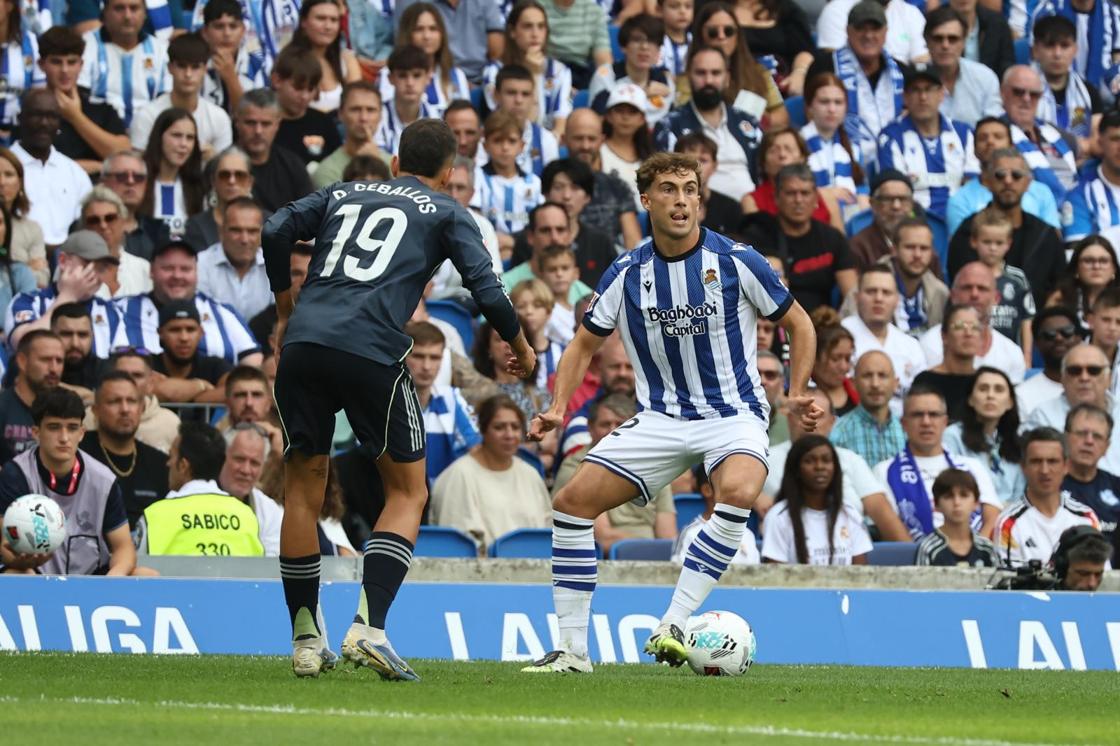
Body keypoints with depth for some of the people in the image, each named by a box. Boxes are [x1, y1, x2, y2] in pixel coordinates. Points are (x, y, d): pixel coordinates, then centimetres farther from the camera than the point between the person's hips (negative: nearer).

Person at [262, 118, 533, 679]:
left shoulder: (342, 195, 26)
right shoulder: (446, 213, 18)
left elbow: (277, 230, 11)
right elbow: (485, 289, 7)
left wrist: (285, 306, 24)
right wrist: (520, 347, 23)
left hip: (304, 341, 3)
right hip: (373, 352, -3)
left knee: (303, 486, 17)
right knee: (407, 492, 10)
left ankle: (305, 640, 17)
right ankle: (368, 627, -9)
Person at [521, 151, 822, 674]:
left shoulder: (736, 261, -9)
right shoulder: (628, 273, -1)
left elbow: (797, 323, 3)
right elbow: (585, 342, 11)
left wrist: (797, 395, -8)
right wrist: (558, 409, -3)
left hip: (733, 414, -3)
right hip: (660, 418, 3)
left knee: (737, 491, -36)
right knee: (572, 502, -11)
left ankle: (672, 629, -33)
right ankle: (572, 649, -3)